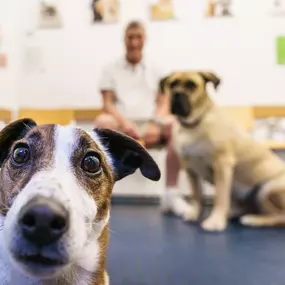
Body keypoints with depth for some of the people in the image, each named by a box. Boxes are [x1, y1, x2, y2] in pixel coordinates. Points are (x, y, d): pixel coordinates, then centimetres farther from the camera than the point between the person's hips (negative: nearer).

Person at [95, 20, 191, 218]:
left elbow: (163, 103, 6)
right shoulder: (111, 69, 14)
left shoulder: (155, 70, 17)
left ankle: (171, 194, -28)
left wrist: (155, 125, -15)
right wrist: (124, 122, -17)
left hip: (150, 124, 1)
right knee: (102, 121, -34)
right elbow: (107, 103, 3)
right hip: (122, 127, -1)